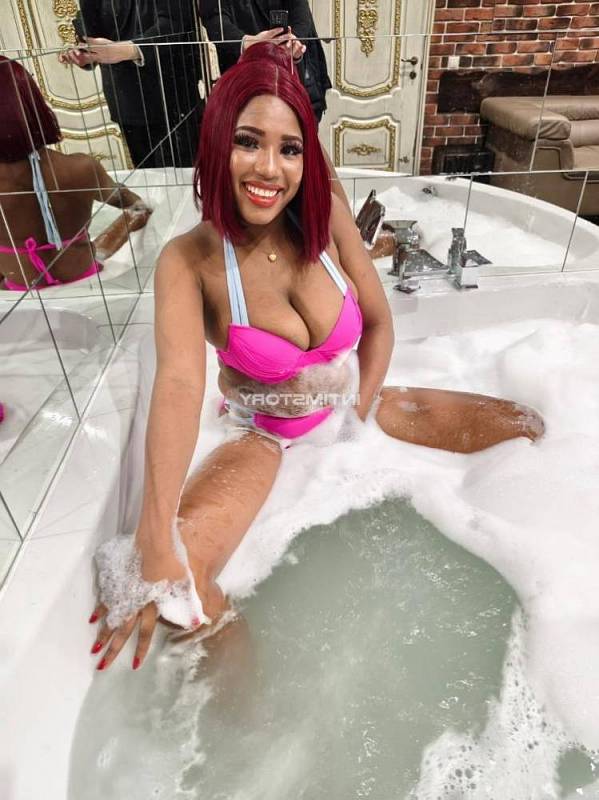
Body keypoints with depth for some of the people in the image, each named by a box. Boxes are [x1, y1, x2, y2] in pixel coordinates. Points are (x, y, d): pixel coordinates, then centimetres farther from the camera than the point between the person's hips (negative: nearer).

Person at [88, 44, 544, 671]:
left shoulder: (328, 217, -12)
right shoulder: (188, 261, -21)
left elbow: (378, 320, -2)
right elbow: (179, 383, -37)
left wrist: (360, 415, -10)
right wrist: (155, 544, -45)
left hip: (351, 407, 4)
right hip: (262, 435, -3)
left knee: (525, 428, 0)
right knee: (175, 576, -27)